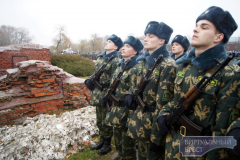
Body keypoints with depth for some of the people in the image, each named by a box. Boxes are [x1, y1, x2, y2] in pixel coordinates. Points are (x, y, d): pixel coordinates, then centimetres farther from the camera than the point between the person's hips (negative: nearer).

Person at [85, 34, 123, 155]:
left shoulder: (115, 61, -15)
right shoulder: (100, 57, 10)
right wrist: (89, 80, 0)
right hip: (97, 94, 8)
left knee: (106, 122, 7)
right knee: (99, 121, 20)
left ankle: (107, 144, 27)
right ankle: (102, 141, 39)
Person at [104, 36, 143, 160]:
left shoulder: (136, 68, -16)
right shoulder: (120, 65, 10)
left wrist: (130, 118, -20)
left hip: (126, 111, -8)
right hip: (116, 109, 8)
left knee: (127, 144, 9)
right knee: (118, 140, 22)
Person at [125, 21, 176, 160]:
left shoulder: (167, 65, -19)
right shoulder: (144, 60, 6)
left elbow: (162, 105, -21)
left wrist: (156, 137, -19)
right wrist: (131, 95, -4)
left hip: (154, 122, -7)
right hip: (140, 119, 8)